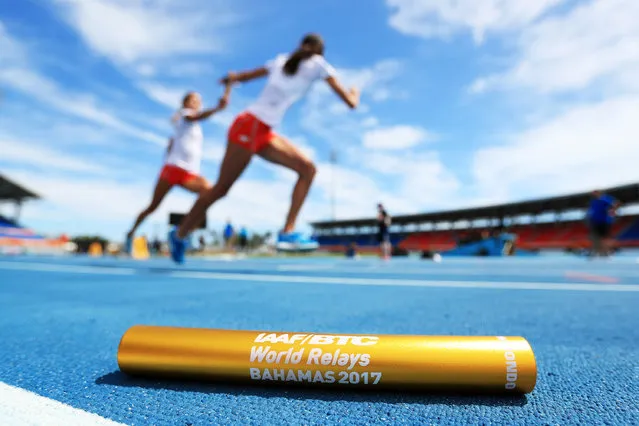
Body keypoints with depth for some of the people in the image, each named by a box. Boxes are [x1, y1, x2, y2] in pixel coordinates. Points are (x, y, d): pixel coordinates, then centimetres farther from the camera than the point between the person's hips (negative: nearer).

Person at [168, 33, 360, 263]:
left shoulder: (282, 60, 18)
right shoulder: (318, 63, 1)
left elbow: (242, 76, 23)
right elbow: (351, 102, 1)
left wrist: (232, 77, 44)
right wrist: (355, 93, 23)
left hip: (263, 132, 8)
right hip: (250, 128, -8)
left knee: (308, 169, 2)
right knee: (221, 188, 2)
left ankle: (288, 232, 1)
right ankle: (179, 234, 20)